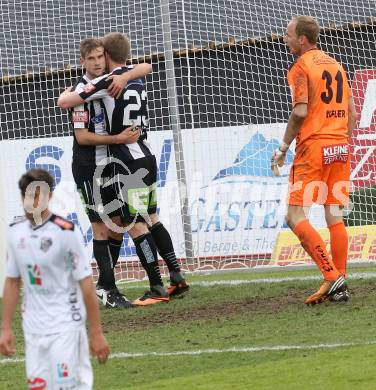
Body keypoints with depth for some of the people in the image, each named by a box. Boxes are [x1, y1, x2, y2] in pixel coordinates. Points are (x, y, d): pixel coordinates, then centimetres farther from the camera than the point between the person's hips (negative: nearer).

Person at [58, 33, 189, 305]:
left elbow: (64, 102, -11)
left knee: (136, 225, -5)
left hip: (129, 162, -8)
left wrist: (67, 92, 13)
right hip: (147, 156, 8)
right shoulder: (137, 80, 10)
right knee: (151, 218, 17)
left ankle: (157, 288, -6)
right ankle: (177, 277, 15)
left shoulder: (108, 82, -12)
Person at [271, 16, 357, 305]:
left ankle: (332, 277, -16)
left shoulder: (301, 67, -6)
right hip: (340, 146, 8)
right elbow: (352, 112, 16)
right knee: (334, 216, 9)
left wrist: (283, 148, -7)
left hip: (313, 147, -8)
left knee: (296, 217, -6)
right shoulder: (335, 65, 16)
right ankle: (340, 286, 6)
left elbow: (300, 111, -15)